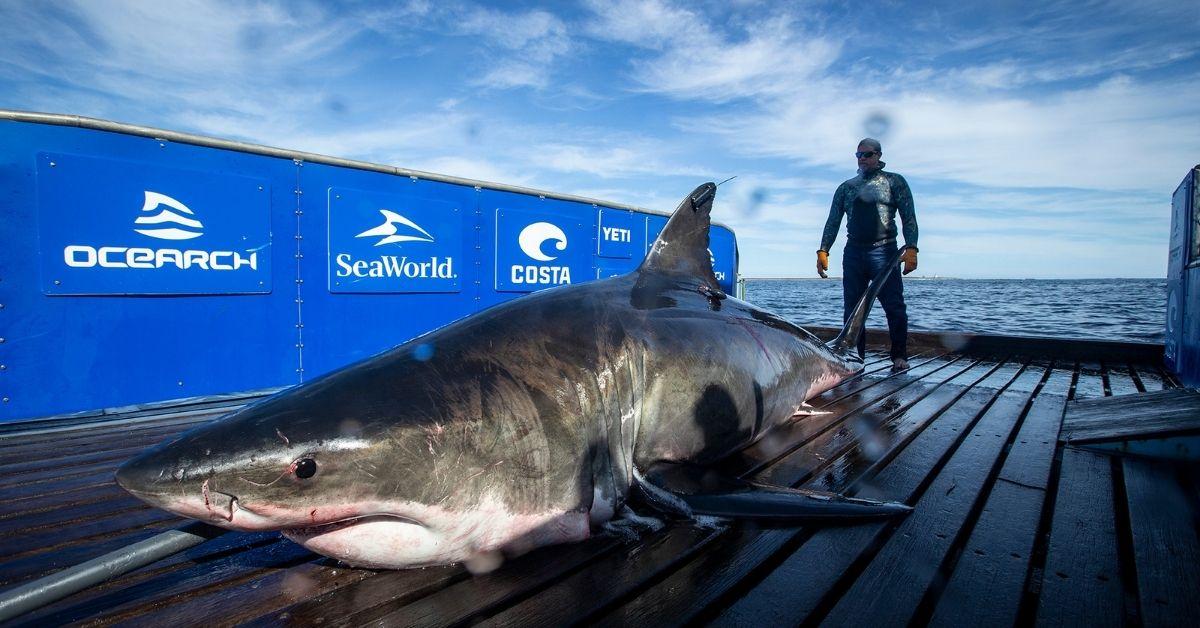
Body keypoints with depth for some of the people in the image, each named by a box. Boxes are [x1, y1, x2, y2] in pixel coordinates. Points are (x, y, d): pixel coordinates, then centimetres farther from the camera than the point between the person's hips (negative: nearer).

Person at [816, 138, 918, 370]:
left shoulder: (894, 182, 9)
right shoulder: (846, 187, 17)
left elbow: (909, 217, 1)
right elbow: (833, 221, 14)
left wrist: (911, 248, -12)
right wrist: (823, 251, 2)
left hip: (883, 251, -3)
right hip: (853, 253, 3)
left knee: (894, 307, -5)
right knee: (851, 310, 1)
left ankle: (899, 357, 8)